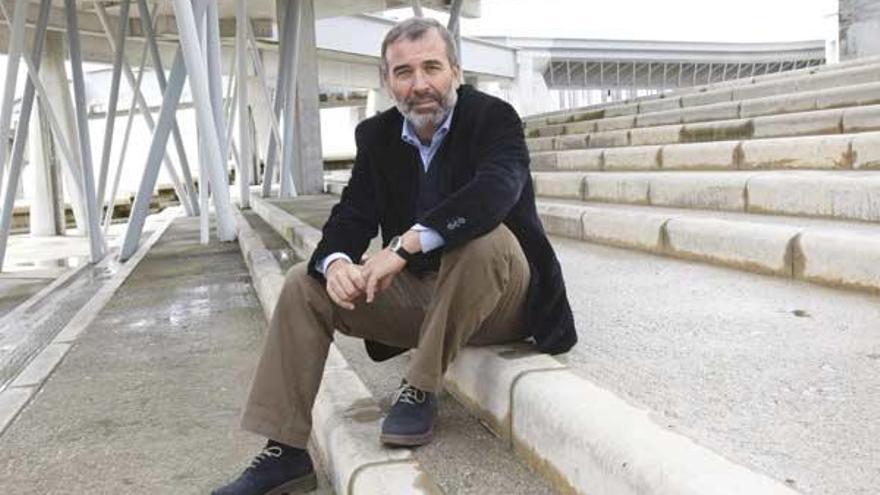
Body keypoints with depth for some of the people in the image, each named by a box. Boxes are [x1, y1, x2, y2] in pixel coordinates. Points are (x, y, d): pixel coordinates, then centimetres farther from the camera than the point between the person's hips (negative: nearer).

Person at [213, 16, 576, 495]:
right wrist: (336, 262, -25)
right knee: (304, 283, -6)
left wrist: (405, 245, -42)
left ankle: (421, 389, -19)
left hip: (498, 297, -5)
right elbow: (352, 215, -1)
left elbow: (495, 190, -33)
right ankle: (285, 452, -5)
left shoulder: (494, 117, -14)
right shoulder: (377, 135, 3)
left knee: (480, 236, -37)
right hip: (419, 294, 6)